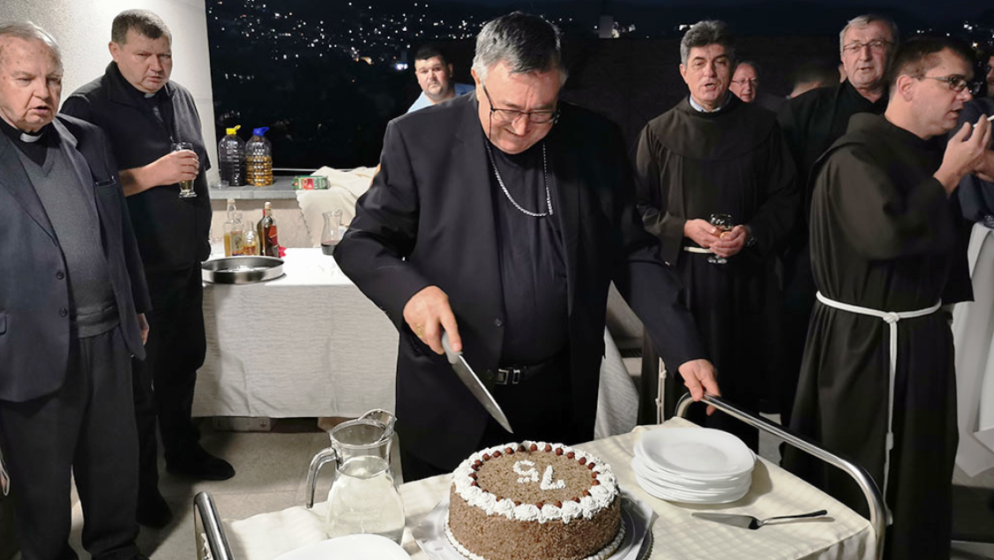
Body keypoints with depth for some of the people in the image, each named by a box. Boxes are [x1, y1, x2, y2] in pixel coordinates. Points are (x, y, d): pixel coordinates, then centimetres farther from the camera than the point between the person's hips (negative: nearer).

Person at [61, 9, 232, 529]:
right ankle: (141, 482, 21)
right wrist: (151, 174, -25)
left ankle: (182, 449, 37)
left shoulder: (180, 98, 10)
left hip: (185, 262, 6)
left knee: (183, 360, 17)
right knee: (138, 378, 4)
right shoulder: (87, 106, -10)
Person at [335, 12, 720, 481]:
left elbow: (632, 255, 3)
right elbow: (361, 243, -2)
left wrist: (686, 351, -5)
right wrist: (410, 291, -22)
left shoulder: (596, 141, -2)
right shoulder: (418, 139, -7)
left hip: (558, 401, 2)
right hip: (449, 403, -1)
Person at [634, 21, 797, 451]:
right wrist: (684, 228, -12)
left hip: (745, 277, 1)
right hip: (680, 275, 0)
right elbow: (639, 207, 4)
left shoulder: (761, 127, 8)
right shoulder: (659, 132, 6)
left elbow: (786, 198, 8)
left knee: (742, 387, 6)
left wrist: (751, 232, -10)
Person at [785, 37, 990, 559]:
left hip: (923, 335, 9)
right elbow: (888, 234, -31)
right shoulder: (855, 156, -17)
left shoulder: (930, 156, 9)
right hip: (863, 343, -9)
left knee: (919, 470, 21)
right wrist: (950, 175, -20)